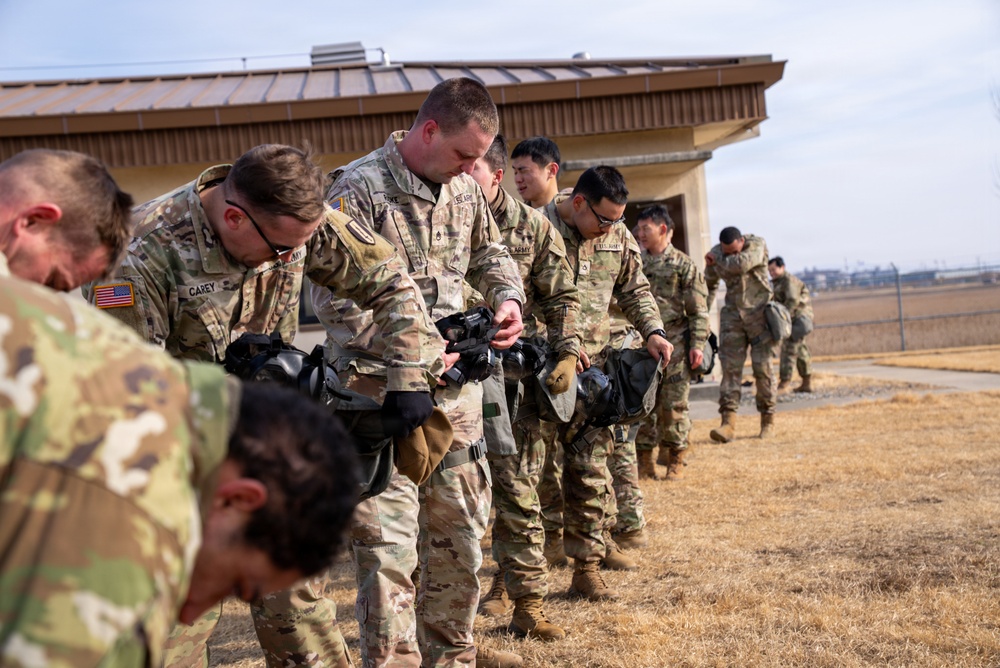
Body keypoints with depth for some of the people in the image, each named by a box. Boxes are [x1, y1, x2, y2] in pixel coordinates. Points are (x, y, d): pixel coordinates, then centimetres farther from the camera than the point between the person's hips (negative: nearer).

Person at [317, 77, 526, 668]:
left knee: (460, 528, 15)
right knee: (388, 543, -6)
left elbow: (490, 253, 23)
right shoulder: (360, 188, -12)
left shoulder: (465, 187, 8)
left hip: (456, 382, 7)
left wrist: (507, 297, 2)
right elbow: (332, 296, -17)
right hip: (382, 389, -7)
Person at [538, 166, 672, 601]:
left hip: (594, 368, 5)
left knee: (591, 471, 4)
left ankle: (586, 568, 14)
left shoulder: (618, 237, 9)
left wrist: (653, 331, 4)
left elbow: (635, 291, 21)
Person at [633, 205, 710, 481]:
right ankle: (644, 460, 13)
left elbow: (698, 310, -3)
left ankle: (675, 460, 11)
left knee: (674, 404, 0)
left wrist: (698, 344, -11)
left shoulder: (684, 266, -1)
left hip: (674, 346, -4)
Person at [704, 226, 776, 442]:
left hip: (759, 312, -3)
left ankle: (767, 420, 12)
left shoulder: (757, 245, -10)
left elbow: (741, 264, -31)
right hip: (732, 314, 3)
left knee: (762, 367, -1)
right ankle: (728, 422, -13)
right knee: (730, 367, -8)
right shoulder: (715, 254, 2)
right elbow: (709, 285, 18)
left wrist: (718, 260, -13)